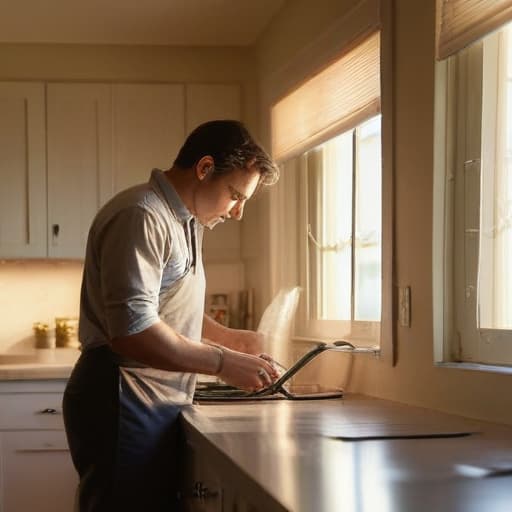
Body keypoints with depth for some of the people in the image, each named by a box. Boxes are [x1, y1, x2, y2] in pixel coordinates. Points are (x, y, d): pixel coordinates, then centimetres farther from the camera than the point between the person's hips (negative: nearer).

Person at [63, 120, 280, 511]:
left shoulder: (183, 222, 17)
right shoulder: (141, 217, -16)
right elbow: (131, 330, -25)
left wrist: (231, 338, 11)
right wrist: (222, 362, -18)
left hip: (157, 405, 10)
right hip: (123, 405, -10)